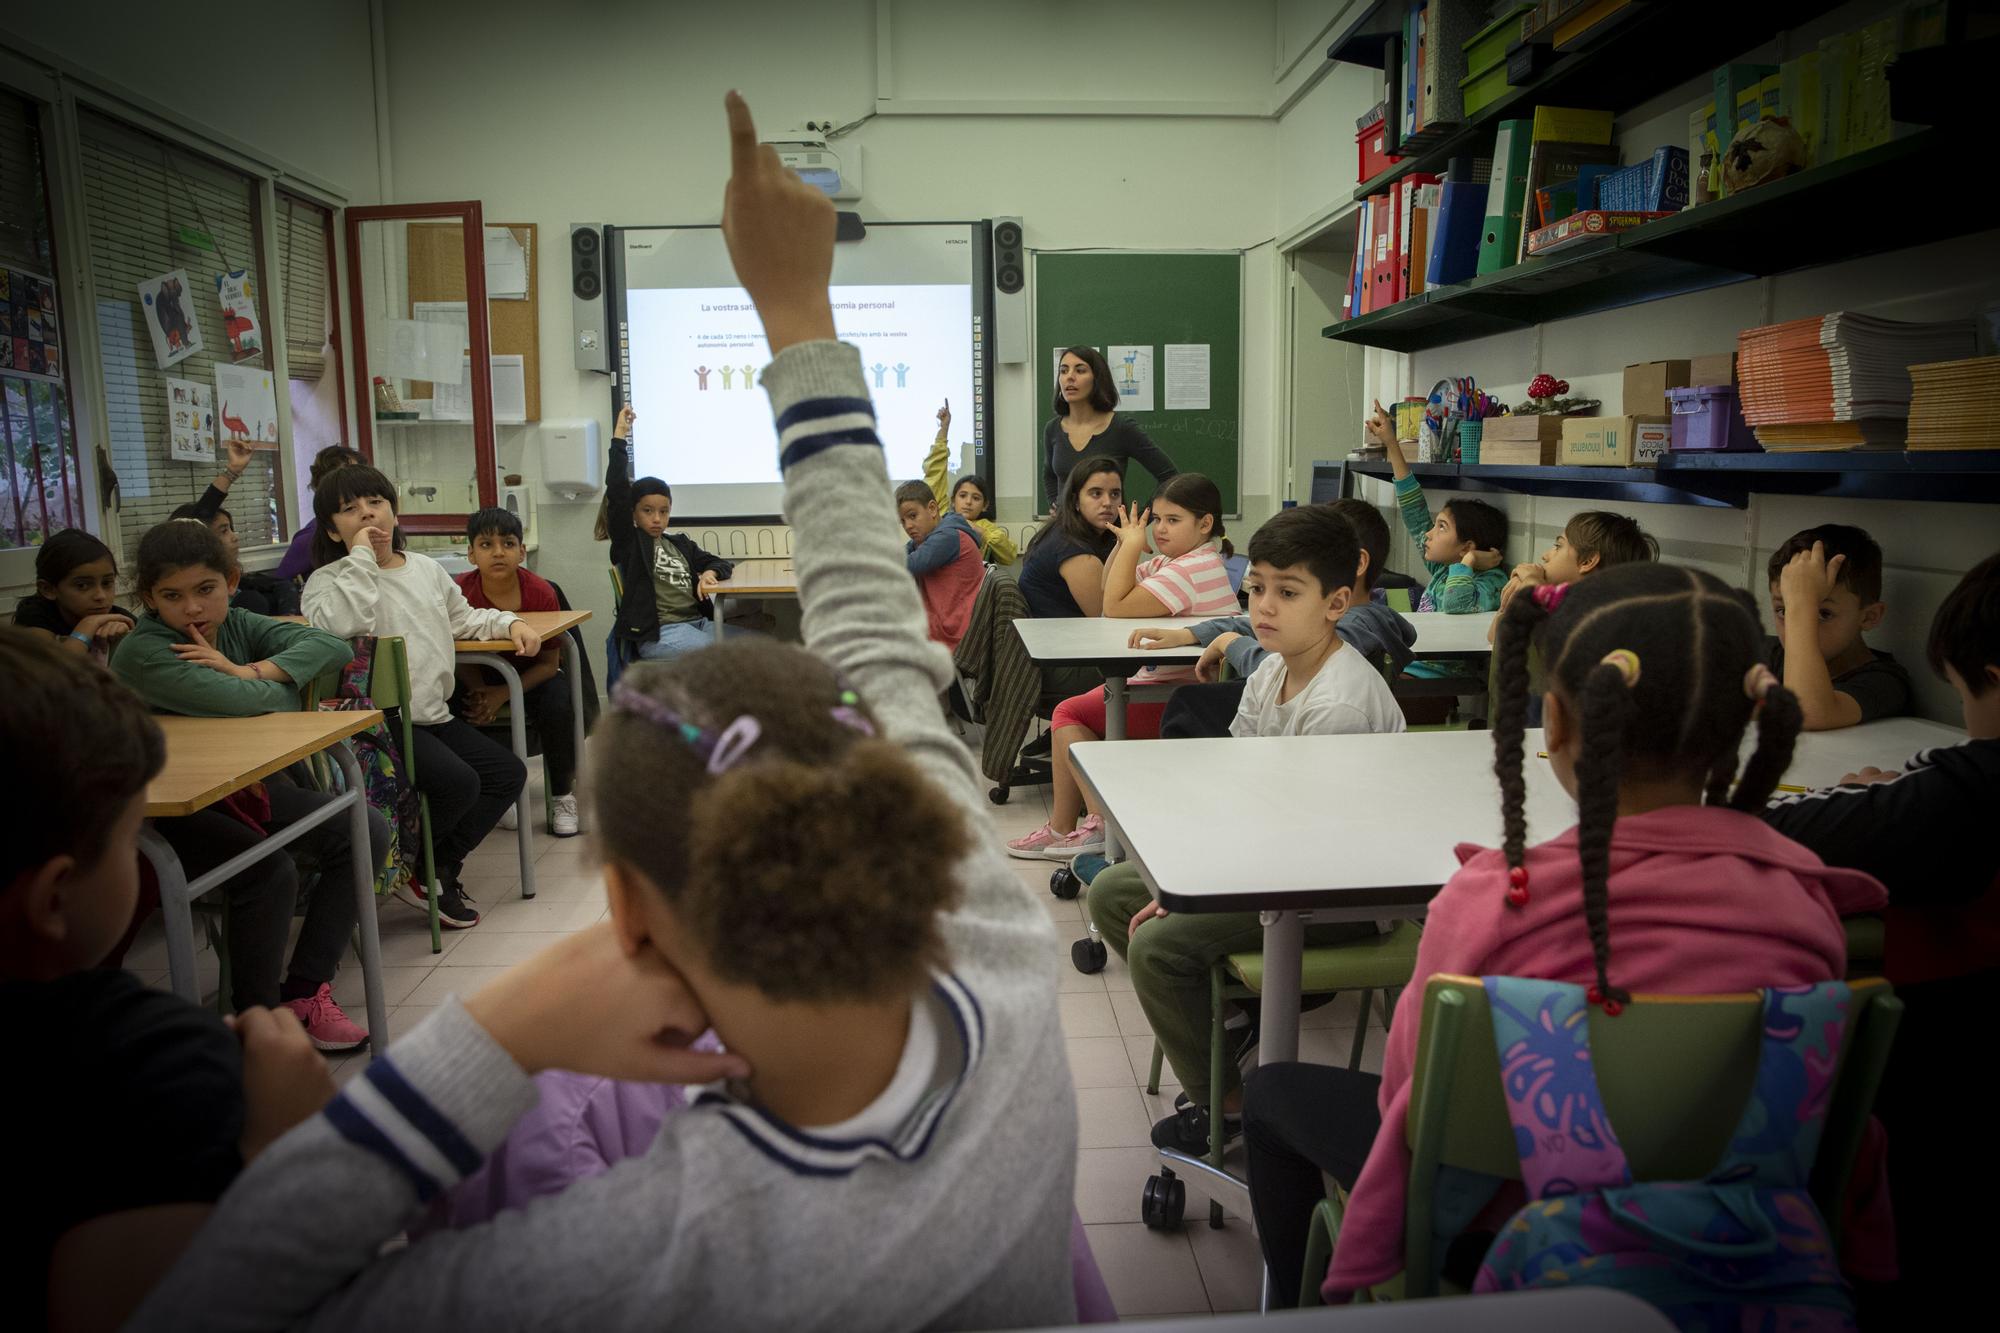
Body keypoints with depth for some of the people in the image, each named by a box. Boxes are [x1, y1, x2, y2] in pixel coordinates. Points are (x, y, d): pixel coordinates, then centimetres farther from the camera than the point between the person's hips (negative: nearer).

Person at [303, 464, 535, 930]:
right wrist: (361, 557, -19)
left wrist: (510, 623, 13)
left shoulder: (426, 568, 15)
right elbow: (339, 625, -28)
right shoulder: (328, 580, -4)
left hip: (434, 715, 8)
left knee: (508, 773, 0)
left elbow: (464, 617, 31)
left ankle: (441, 867, 8)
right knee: (459, 783, -25)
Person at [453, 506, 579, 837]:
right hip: (480, 677, 1)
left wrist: (504, 694, -28)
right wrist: (482, 696, -29)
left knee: (558, 706, -31)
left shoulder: (541, 592, -20)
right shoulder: (459, 591, -18)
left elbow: (549, 663, -14)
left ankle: (562, 797, -9)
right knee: (455, 707, -28)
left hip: (531, 675, -1)